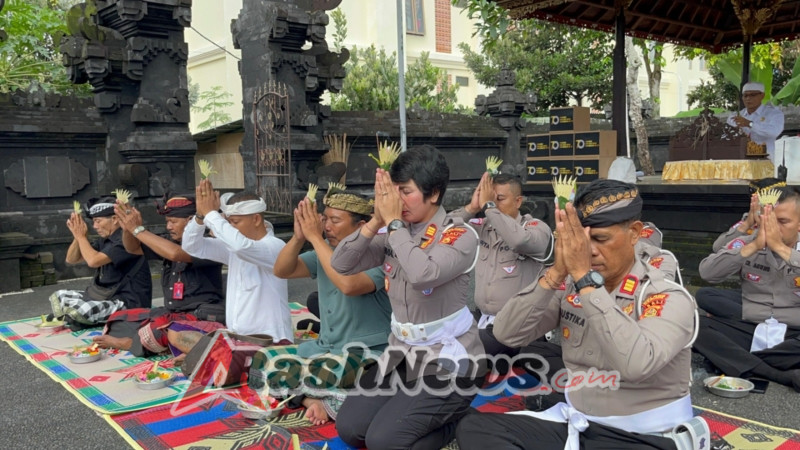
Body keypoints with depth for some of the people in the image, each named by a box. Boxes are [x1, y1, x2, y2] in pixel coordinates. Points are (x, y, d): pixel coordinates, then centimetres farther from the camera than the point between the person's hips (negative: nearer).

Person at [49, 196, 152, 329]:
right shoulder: (104, 240, 10)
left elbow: (93, 261, -27)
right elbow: (71, 260, 17)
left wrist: (81, 236, -11)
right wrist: (77, 236, -1)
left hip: (128, 303, -10)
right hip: (106, 296, 10)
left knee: (74, 309, -29)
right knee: (59, 296, 14)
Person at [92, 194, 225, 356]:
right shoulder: (171, 243, 11)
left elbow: (175, 253, -33)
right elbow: (133, 248, 17)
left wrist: (138, 229, -23)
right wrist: (127, 228, -6)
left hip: (201, 317, -9)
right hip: (171, 312, 9)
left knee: (160, 328, -34)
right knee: (118, 319, 8)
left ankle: (126, 343, -4)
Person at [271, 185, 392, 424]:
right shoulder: (325, 250, 4)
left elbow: (349, 285, -35)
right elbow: (281, 271, -2)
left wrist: (315, 238, -28)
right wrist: (299, 237, -20)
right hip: (324, 348, 7)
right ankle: (313, 400, -12)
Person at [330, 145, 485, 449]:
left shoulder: (460, 236, -16)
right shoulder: (393, 235, 0)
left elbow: (423, 273, -36)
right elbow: (341, 264, -7)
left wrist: (393, 222, -25)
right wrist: (376, 221, -18)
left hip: (448, 359, -6)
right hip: (402, 353, 6)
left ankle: (457, 421, 10)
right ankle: (418, 414, 21)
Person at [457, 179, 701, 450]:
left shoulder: (670, 299, -12)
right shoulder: (570, 287, 0)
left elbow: (637, 365, -32)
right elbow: (507, 334, -9)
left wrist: (585, 277, -30)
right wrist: (557, 272, -19)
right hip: (576, 425, 6)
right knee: (473, 428, -12)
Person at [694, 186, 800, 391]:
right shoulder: (747, 243, 5)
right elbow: (707, 272, -10)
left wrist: (780, 247, -22)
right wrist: (754, 246, -16)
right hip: (748, 330, 2)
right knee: (695, 326, -25)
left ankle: (731, 361, -23)